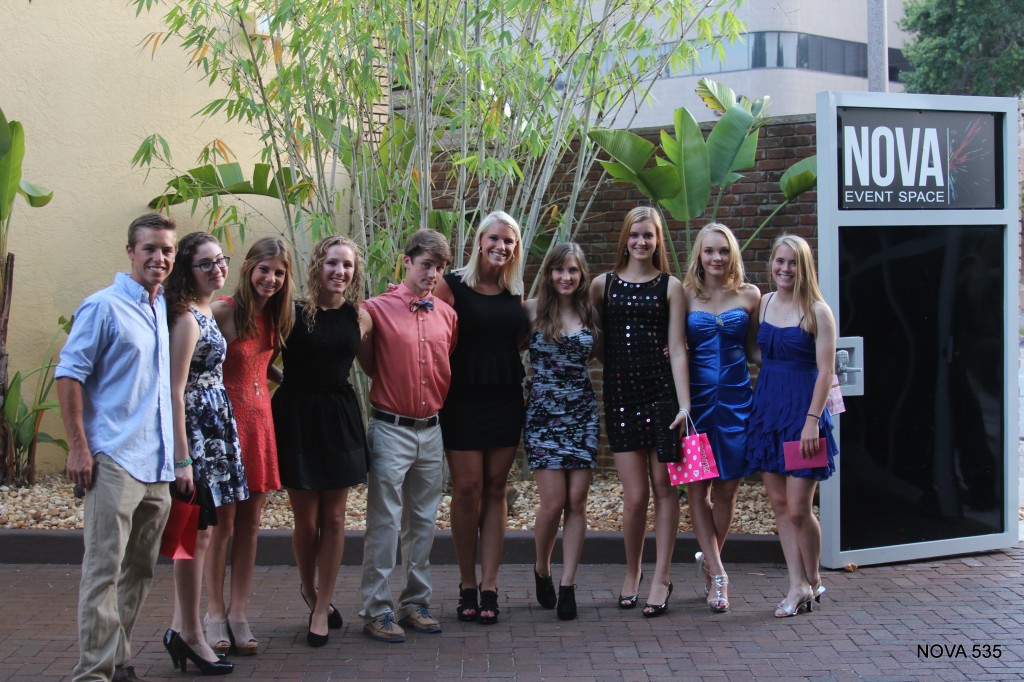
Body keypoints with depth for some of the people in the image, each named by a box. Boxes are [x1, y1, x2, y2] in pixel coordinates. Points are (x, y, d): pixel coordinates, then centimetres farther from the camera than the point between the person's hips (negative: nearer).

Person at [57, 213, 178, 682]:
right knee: (104, 569, -6)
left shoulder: (166, 309, 15)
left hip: (157, 463, 7)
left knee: (139, 571, 13)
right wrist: (78, 447, -15)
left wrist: (177, 453, 14)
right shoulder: (104, 306, -6)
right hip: (115, 460, -7)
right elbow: (69, 375, -9)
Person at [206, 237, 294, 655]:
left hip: (259, 419, 6)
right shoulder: (222, 311, -12)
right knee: (222, 522, -2)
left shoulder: (275, 316, 11)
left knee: (250, 523, 8)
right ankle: (215, 615, 8)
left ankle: (238, 614, 15)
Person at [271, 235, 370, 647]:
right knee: (306, 520, 3)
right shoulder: (294, 313, -9)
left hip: (340, 418, 3)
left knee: (334, 518, 5)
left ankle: (321, 607, 17)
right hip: (298, 417, -3)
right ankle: (308, 587, 32)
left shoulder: (358, 317, 3)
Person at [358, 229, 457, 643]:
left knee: (423, 522, 12)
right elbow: (368, 365, 2)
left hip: (431, 431, 5)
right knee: (384, 523, -2)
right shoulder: (377, 309, -7)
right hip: (392, 430, -5)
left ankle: (416, 604, 21)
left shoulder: (446, 314, 7)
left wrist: (440, 407, 11)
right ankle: (376, 611, 4)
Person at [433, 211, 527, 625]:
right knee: (467, 488, -3)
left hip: (505, 399, 4)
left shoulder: (516, 292, 10)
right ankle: (467, 585, 10)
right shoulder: (453, 285, -4)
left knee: (496, 490, 5)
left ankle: (489, 587, 9)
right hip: (464, 400, -4)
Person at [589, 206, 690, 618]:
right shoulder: (603, 285, 10)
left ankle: (661, 578, 8)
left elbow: (677, 349, 0)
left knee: (663, 486, 0)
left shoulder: (670, 287, 6)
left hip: (661, 392, -1)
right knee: (635, 495, -1)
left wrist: (685, 403, -8)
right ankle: (632, 572, 19)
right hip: (620, 394, 1)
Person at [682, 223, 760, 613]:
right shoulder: (685, 295, 2)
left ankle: (709, 559, 25)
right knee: (698, 487, -3)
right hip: (696, 396, -1)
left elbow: (754, 349, 12)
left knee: (728, 487, 5)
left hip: (735, 398, 1)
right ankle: (717, 574, 2)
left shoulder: (749, 295, 5)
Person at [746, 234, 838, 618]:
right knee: (778, 503, 7)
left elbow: (825, 371, -10)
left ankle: (813, 581, 18)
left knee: (798, 508, -4)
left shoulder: (817, 311, -8)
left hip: (802, 412, -5)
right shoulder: (763, 303, 8)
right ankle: (798, 586, 16)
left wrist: (812, 420, -16)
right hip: (767, 409, 6)